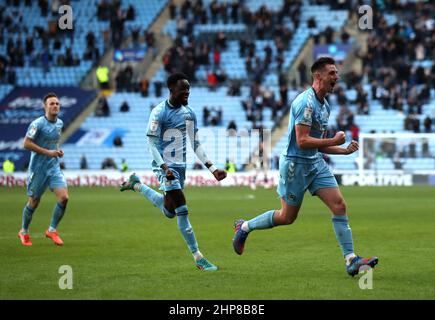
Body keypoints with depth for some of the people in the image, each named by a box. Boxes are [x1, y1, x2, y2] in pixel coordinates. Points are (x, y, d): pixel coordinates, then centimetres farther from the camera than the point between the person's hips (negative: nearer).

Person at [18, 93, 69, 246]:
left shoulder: (60, 123, 6)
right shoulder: (37, 124, -15)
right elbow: (26, 143, -18)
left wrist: (58, 150, 3)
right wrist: (48, 152, -20)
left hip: (54, 167, 5)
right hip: (38, 168, -5)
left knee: (64, 197, -11)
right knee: (34, 202, 5)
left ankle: (52, 230, 5)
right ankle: (24, 232, 28)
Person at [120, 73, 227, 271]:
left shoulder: (189, 113, 8)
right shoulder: (159, 112, -11)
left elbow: (195, 144, 14)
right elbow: (152, 143, -12)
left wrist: (212, 168, 6)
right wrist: (165, 167, -24)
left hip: (181, 166, 7)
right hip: (165, 166, -7)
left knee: (169, 211, 16)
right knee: (182, 211, -14)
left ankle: (136, 185, 37)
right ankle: (198, 258, -10)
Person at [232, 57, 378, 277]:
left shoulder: (324, 106, 12)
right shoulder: (306, 102, -19)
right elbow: (302, 141, -24)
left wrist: (344, 150, 7)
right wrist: (334, 141, -19)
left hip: (316, 163, 8)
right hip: (296, 164, -8)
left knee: (339, 205, -6)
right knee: (287, 217, 3)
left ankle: (351, 261, -7)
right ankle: (244, 227, 26)